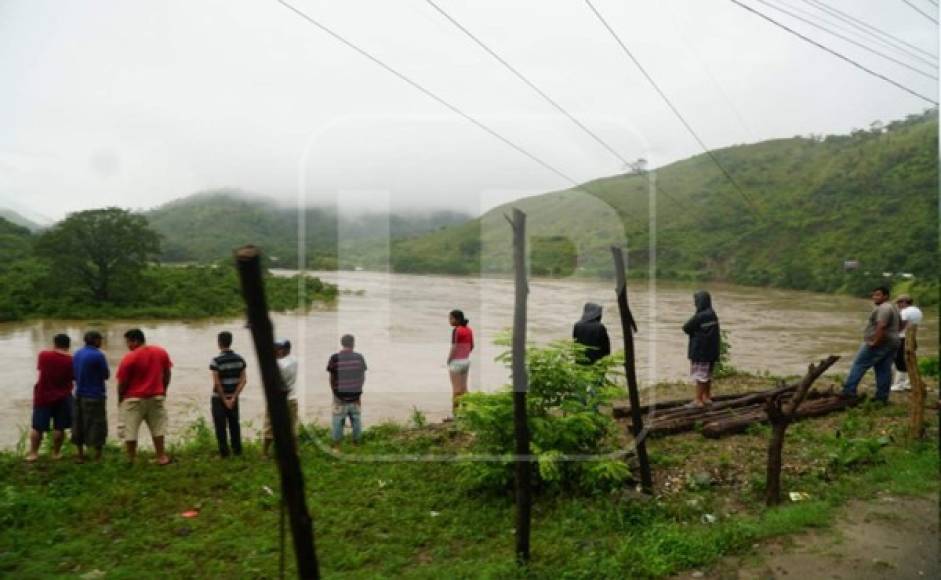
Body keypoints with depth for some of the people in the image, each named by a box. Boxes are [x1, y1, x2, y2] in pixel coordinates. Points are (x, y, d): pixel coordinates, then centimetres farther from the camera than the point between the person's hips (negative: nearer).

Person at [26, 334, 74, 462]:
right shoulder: (71, 360, -11)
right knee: (59, 427, 6)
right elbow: (75, 378, -3)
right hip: (62, 398, -1)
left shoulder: (43, 356, -8)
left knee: (37, 426, 11)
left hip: (42, 396, 1)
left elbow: (39, 368, 10)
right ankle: (56, 453, 12)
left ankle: (33, 453, 14)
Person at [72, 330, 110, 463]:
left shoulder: (77, 354, 7)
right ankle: (98, 457, 4)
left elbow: (75, 374, 14)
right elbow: (106, 375, -9)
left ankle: (79, 455, 20)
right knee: (97, 427, 1)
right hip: (95, 396, -7)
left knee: (79, 426, 14)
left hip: (79, 394, 7)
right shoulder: (98, 355, -16)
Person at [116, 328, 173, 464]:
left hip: (133, 399, -4)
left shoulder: (129, 358, -16)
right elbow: (167, 374, 7)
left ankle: (131, 460, 12)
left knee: (130, 431, 7)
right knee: (158, 428, 14)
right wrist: (163, 391, 18)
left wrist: (120, 399, 5)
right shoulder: (161, 352, -1)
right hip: (156, 397, 5)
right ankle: (161, 457, 18)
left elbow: (122, 382, -10)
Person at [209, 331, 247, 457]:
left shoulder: (216, 361, -15)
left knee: (221, 426, 6)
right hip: (233, 397, 4)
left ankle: (224, 452, 9)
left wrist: (224, 400, -9)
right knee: (234, 424, 15)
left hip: (219, 398, -4)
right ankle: (237, 450, 20)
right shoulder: (240, 359, -1)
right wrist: (233, 398, -5)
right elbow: (243, 380, -4)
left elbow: (217, 383, -17)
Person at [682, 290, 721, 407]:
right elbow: (717, 333, 13)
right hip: (711, 350, 8)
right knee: (707, 375, 17)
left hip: (700, 350, -8)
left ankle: (698, 400, 3)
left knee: (699, 375, -1)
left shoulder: (699, 316, -20)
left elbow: (686, 328, -11)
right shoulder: (713, 314, 5)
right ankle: (707, 397, 26)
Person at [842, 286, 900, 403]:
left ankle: (849, 391, -8)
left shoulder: (883, 308, -16)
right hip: (891, 343, 10)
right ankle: (882, 397, 9)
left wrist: (875, 342, -23)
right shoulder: (891, 307, 18)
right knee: (884, 370, 8)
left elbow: (881, 327, -28)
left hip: (880, 344, -10)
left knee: (859, 364, -6)